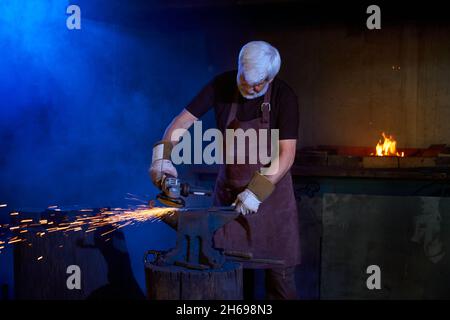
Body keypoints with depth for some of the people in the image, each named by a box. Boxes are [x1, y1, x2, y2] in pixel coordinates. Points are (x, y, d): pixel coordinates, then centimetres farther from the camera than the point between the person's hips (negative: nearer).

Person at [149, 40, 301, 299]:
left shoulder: (284, 96, -14)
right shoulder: (222, 86, -9)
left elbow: (287, 154, -18)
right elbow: (182, 121, -9)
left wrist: (257, 191, -26)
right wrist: (162, 155, -24)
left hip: (271, 186, -2)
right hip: (229, 188, 2)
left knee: (279, 269, 3)